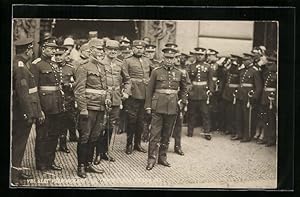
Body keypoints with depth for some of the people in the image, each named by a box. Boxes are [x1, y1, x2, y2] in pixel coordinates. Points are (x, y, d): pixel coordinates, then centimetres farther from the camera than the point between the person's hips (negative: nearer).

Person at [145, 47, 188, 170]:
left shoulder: (179, 73, 7)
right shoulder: (156, 72, 0)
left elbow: (183, 89, 20)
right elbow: (150, 90, 2)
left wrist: (182, 102, 8)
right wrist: (148, 106, -2)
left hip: (172, 108, 3)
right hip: (158, 107, -3)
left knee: (167, 134, 10)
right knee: (155, 133, -5)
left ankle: (162, 157, 21)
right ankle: (152, 159, -2)